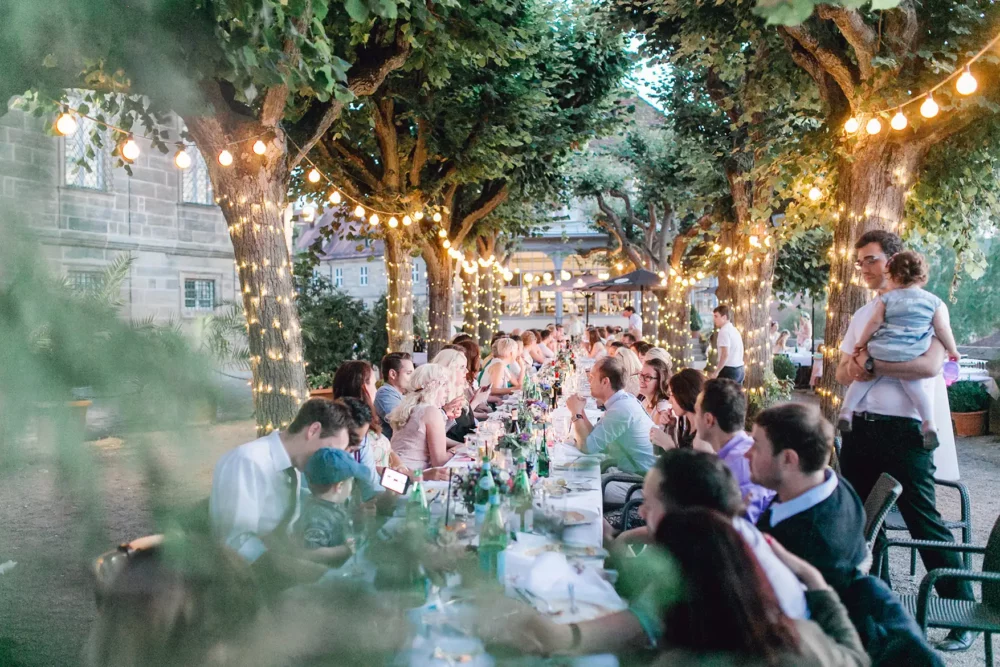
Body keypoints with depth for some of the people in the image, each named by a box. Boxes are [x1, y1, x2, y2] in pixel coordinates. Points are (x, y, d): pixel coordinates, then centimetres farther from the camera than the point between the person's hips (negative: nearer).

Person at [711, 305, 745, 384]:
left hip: (729, 370, -9)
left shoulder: (724, 331, -13)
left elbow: (725, 354, -22)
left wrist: (716, 371, -21)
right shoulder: (734, 330, 15)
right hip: (739, 369, 9)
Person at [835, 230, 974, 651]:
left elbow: (930, 365, -21)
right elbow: (843, 373, 15)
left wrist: (871, 365, -15)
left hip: (903, 430, -7)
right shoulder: (862, 314, 15)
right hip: (859, 427, 7)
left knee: (924, 521, -3)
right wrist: (854, 366, -8)